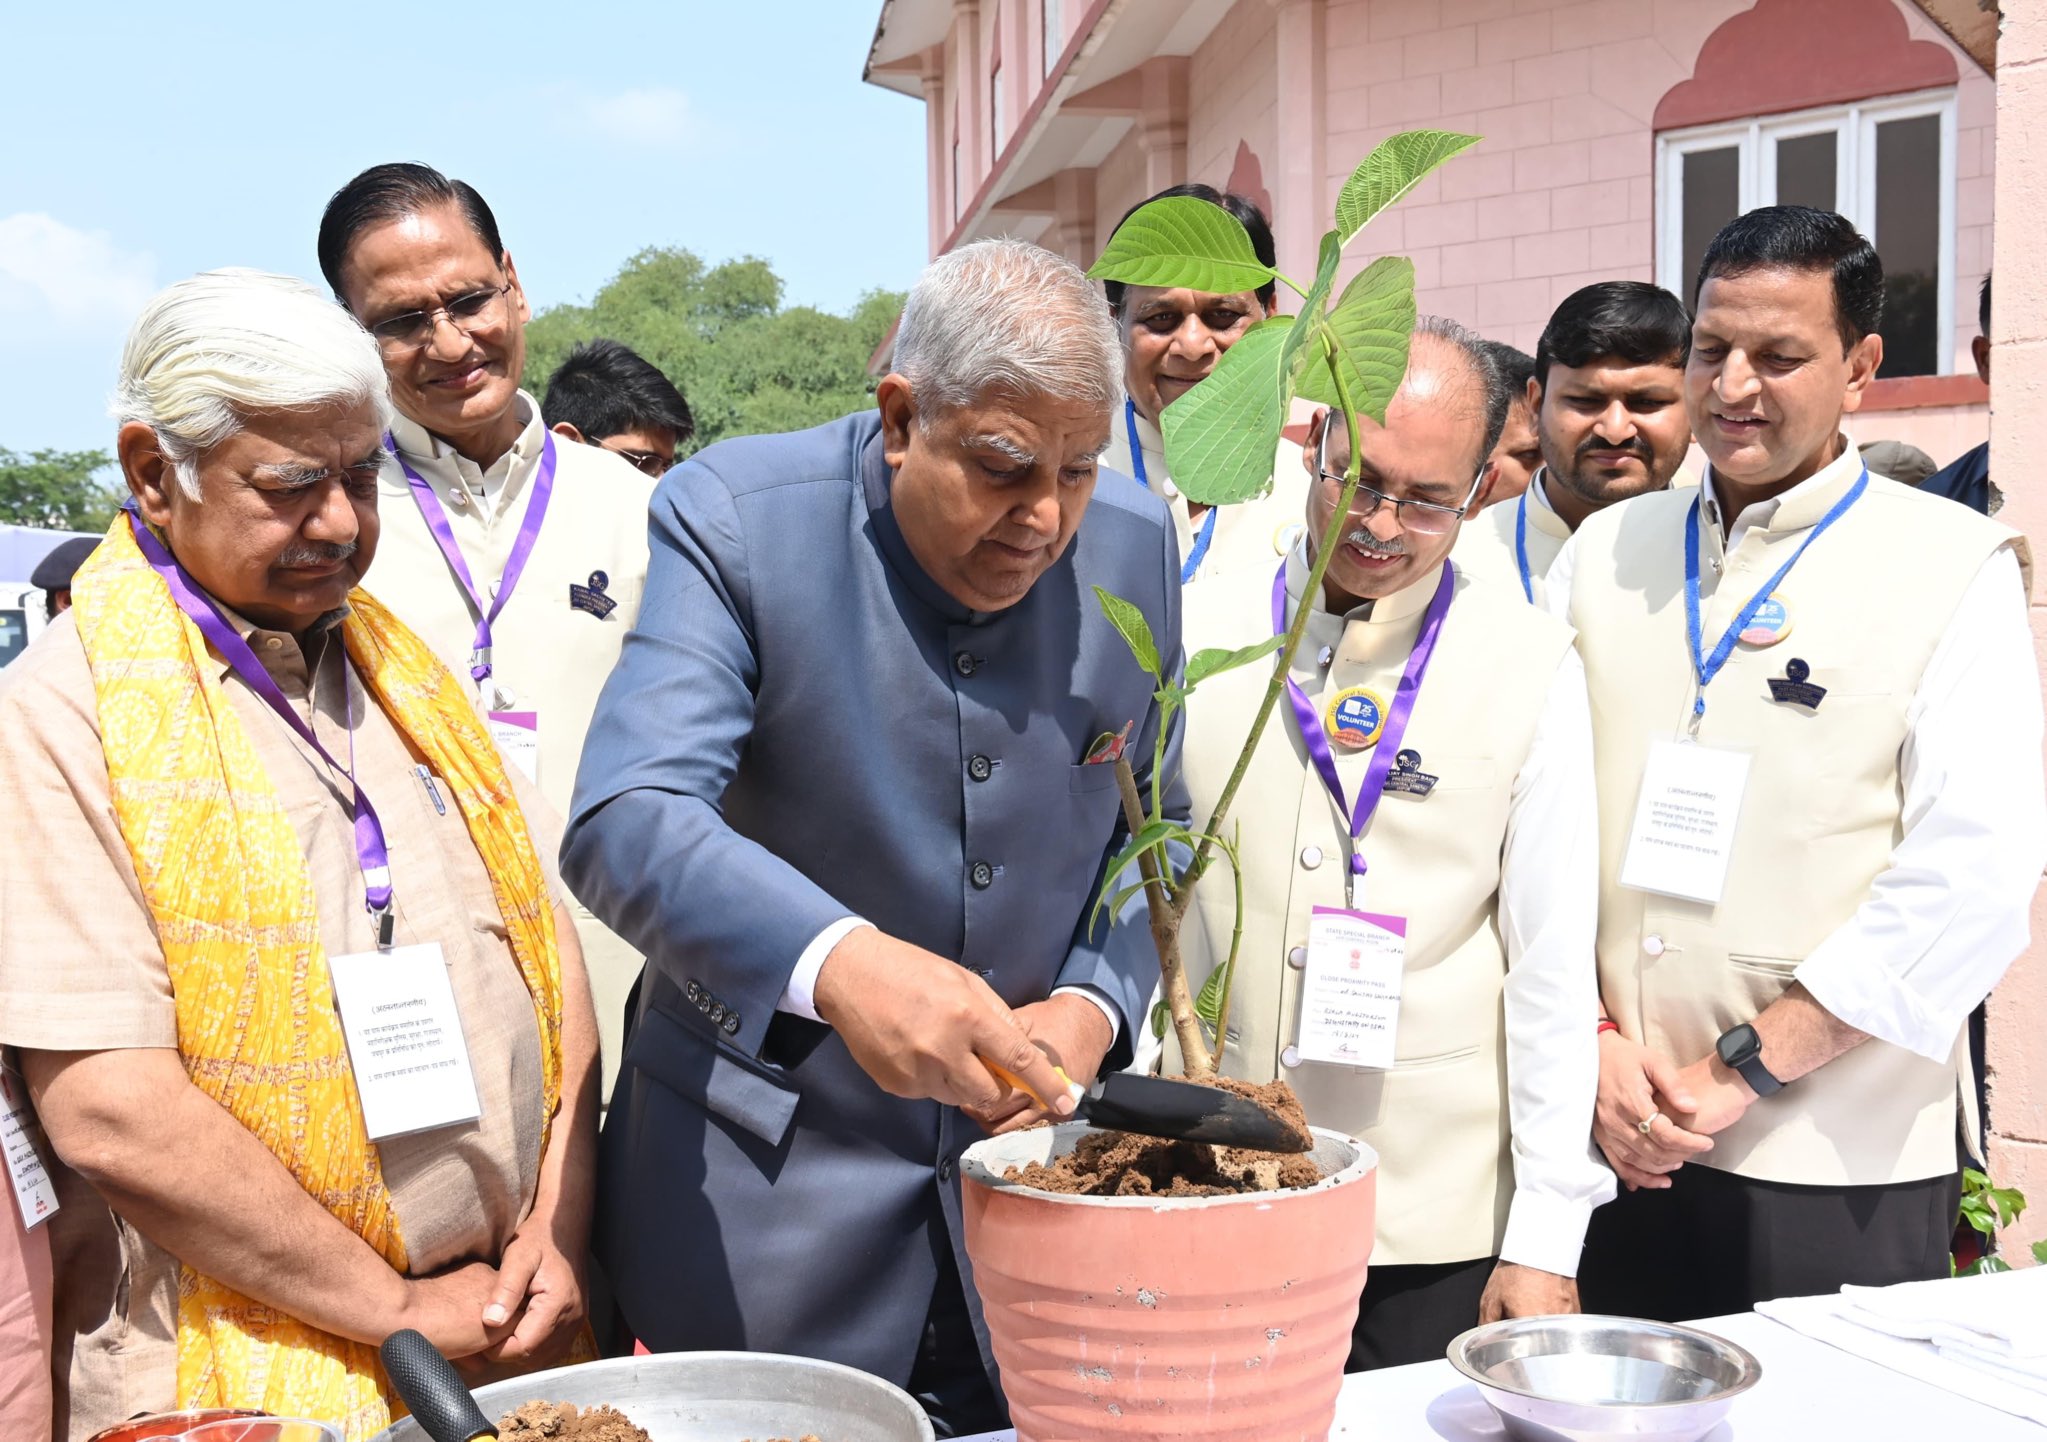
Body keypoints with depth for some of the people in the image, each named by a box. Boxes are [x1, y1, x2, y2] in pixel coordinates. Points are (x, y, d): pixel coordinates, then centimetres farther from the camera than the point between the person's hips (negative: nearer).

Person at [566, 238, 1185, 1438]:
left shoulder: (1135, 545, -2)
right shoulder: (736, 517, -15)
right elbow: (624, 823, -27)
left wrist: (1092, 1004, -10)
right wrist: (837, 963, -44)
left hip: (1034, 1157, 4)